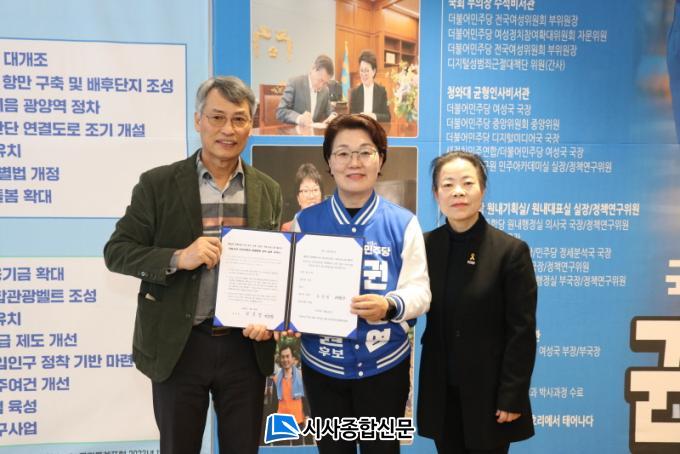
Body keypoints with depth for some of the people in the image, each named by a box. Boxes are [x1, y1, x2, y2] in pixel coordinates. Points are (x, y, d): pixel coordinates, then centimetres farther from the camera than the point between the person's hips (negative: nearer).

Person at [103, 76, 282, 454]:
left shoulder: (268, 190, 4)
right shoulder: (158, 183, -5)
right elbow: (116, 251, -5)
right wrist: (178, 258, -21)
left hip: (247, 345, 2)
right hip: (177, 346, -2)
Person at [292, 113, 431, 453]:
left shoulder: (402, 223, -5)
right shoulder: (306, 221, 0)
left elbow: (419, 289, -7)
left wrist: (389, 305, -27)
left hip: (385, 364, -1)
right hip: (322, 364, 1)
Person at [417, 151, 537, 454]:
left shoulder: (511, 251, -10)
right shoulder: (424, 246, 0)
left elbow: (522, 332, -10)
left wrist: (512, 397, -10)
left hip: (489, 391, -3)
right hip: (441, 392, 3)